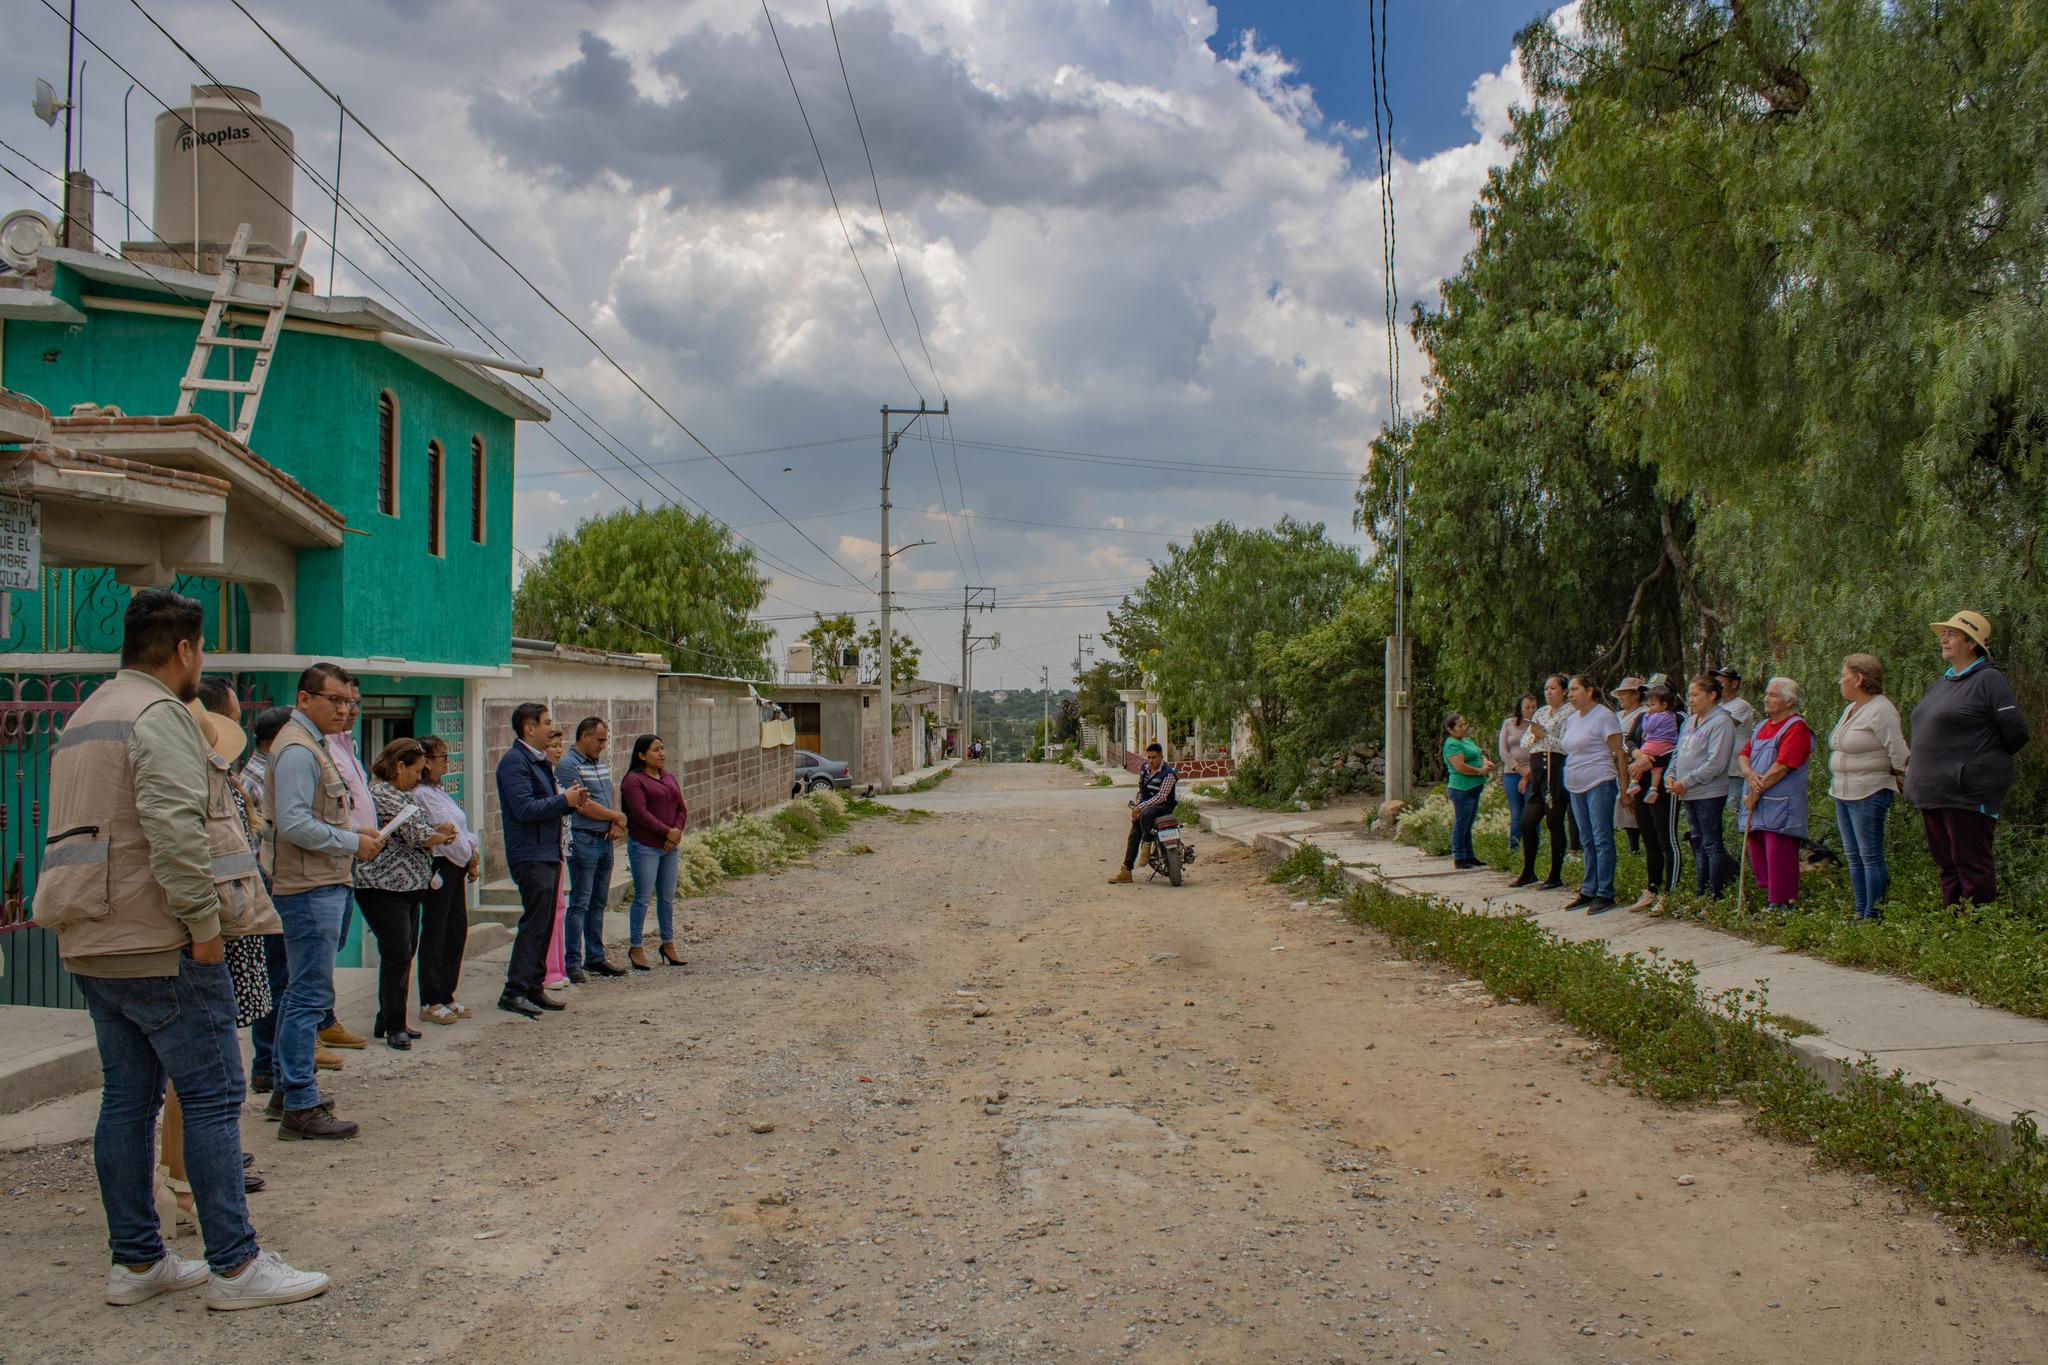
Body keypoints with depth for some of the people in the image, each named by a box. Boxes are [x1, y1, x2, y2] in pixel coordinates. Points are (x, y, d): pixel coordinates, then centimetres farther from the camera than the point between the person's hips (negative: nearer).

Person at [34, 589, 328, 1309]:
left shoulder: (83, 718, 19)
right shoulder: (161, 713, -12)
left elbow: (77, 831, 22)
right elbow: (174, 829, -24)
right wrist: (203, 923, -19)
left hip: (89, 946, 10)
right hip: (159, 949, -10)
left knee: (126, 1099, 13)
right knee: (212, 1097, -5)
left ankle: (136, 1261, 19)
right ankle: (235, 1265, -1)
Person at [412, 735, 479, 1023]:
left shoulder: (439, 791, 16)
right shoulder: (420, 794, -14)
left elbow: (461, 828, 19)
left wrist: (471, 854, 4)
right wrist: (468, 858, -4)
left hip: (456, 867, 10)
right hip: (438, 869, -10)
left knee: (457, 931, 12)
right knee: (434, 934, -3)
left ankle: (446, 995, 21)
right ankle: (429, 1002, 4)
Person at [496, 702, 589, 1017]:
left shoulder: (541, 762, 18)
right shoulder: (514, 761, -13)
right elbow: (524, 809, -22)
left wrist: (570, 802, 5)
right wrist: (564, 800, -15)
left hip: (549, 854, 10)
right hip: (530, 856, -10)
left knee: (544, 925, 11)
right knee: (534, 923, -11)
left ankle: (533, 988, 18)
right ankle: (514, 992, -8)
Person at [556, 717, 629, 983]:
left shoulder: (601, 763, 16)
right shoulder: (568, 765, -11)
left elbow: (612, 796, 19)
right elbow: (584, 806, -17)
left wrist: (616, 825, -1)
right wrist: (617, 817, -5)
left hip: (605, 840, 8)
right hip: (583, 840, -8)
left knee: (599, 903, 13)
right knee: (580, 904, -6)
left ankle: (595, 958, 20)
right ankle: (572, 962, -1)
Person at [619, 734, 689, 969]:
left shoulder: (669, 778, 15)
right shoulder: (634, 780, -8)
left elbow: (682, 809, 13)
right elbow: (640, 813, -17)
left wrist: (677, 831, -5)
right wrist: (667, 831, -17)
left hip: (670, 846, 7)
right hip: (644, 846, -7)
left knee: (667, 897, 11)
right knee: (643, 897, -4)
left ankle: (668, 944, 20)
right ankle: (636, 948, 5)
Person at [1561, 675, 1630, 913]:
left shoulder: (1604, 717, -8)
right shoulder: (1571, 719, 16)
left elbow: (1619, 754, -10)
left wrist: (1623, 789, -12)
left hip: (1599, 784, -8)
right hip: (1576, 787, 8)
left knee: (1602, 839, -7)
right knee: (1588, 841, 12)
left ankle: (1605, 894, -4)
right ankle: (1588, 891, 16)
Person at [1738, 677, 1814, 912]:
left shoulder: (1796, 727, -9)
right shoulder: (1763, 726, 19)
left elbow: (1782, 767, -16)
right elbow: (1745, 754, 14)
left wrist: (1756, 792, -13)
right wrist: (1748, 773, -8)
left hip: (1780, 806, -8)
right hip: (1756, 804, 8)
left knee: (1778, 856, -7)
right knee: (1757, 855, 10)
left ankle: (1781, 905, -2)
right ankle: (1769, 897, 19)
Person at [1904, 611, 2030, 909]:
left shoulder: (1988, 680, -9)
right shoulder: (1943, 682, 17)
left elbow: (2015, 731, -12)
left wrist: (1988, 761, 1)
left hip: (1968, 792, -9)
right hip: (1933, 792, 9)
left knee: (1972, 865, -5)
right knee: (1946, 863, 13)